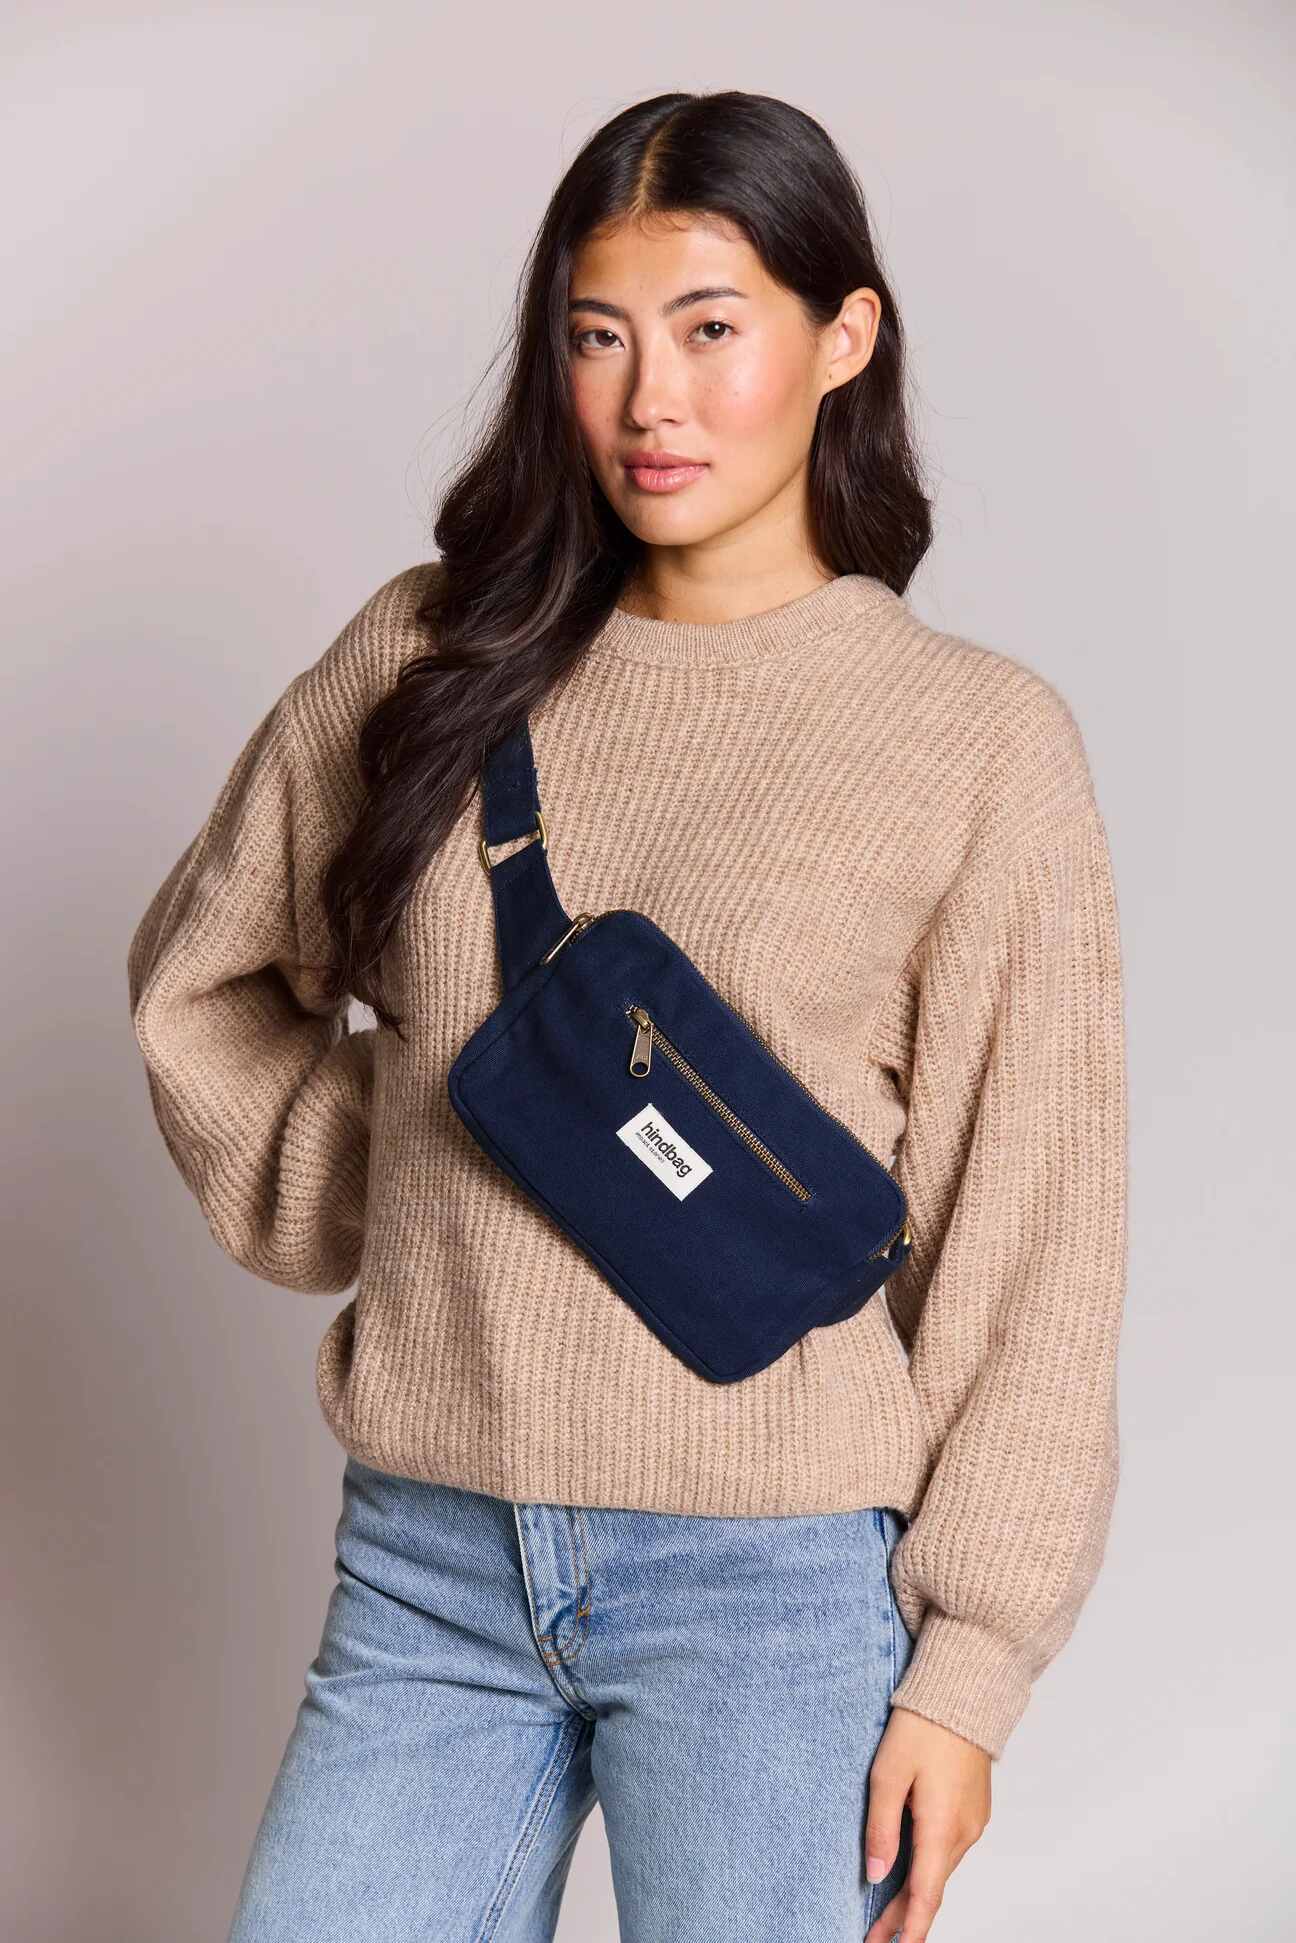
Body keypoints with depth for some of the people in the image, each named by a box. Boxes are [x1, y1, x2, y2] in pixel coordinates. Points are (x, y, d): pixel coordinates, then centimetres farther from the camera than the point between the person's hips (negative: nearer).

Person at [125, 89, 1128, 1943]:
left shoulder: (980, 739, -4)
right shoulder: (429, 659, 5)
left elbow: (1033, 1238, -4)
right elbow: (200, 975, 18)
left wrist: (971, 1663, -6)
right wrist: (365, 1201, 6)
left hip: (778, 1583, -3)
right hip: (429, 1567, 3)